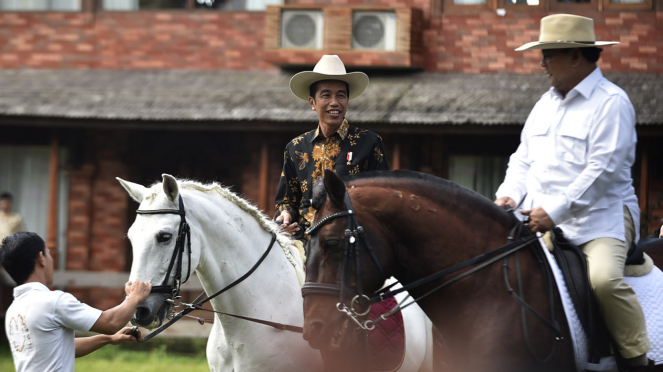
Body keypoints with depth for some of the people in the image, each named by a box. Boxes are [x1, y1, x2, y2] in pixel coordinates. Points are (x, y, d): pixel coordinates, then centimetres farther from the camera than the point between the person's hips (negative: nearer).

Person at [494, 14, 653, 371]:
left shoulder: (611, 103, -8)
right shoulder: (546, 103, 18)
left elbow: (602, 170, -17)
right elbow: (524, 157, 22)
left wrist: (555, 211, -24)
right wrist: (509, 194, 0)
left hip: (601, 216, -8)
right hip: (540, 219, 8)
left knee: (603, 278, -33)